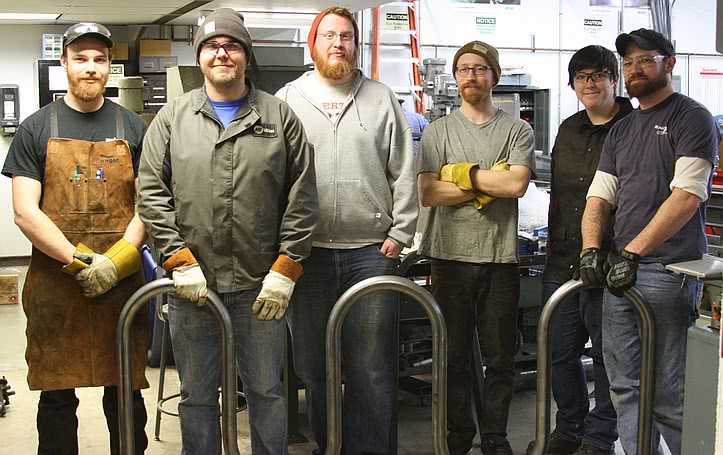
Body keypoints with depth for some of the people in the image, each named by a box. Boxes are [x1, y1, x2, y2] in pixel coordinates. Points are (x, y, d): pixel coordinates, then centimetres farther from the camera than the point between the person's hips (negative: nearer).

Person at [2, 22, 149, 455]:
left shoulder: (132, 127, 7)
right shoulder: (37, 128, 4)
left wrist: (116, 261, -13)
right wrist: (80, 262, -14)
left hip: (123, 283, 1)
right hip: (54, 283, -1)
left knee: (125, 392, 10)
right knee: (57, 395, 10)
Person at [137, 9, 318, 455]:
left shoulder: (280, 116, 4)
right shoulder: (173, 117, 6)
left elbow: (302, 199, 1)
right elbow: (152, 194, 2)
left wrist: (285, 269, -6)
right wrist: (180, 261, -7)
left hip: (262, 285, -1)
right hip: (192, 284, 1)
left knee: (267, 392, 11)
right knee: (197, 396, 13)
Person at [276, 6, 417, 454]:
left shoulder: (381, 99, 8)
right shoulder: (288, 100, 7)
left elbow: (404, 174, 7)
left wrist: (399, 234, 0)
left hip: (372, 250, 0)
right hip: (307, 250, 1)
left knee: (373, 365, 2)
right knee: (313, 362, 10)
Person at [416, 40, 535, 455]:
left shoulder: (517, 130, 4)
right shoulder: (438, 131, 6)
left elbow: (517, 184, -13)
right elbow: (428, 194, -6)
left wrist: (462, 173, -10)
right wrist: (490, 184, -10)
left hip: (500, 257, 0)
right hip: (450, 256, 1)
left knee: (501, 356, 8)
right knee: (455, 354, 10)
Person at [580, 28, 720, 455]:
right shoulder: (622, 130, 20)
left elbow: (687, 196, -14)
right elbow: (600, 195, 14)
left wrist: (633, 251, -19)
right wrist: (592, 249, -4)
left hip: (668, 271, -7)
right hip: (621, 269, 7)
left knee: (668, 393, -5)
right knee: (625, 387, 9)